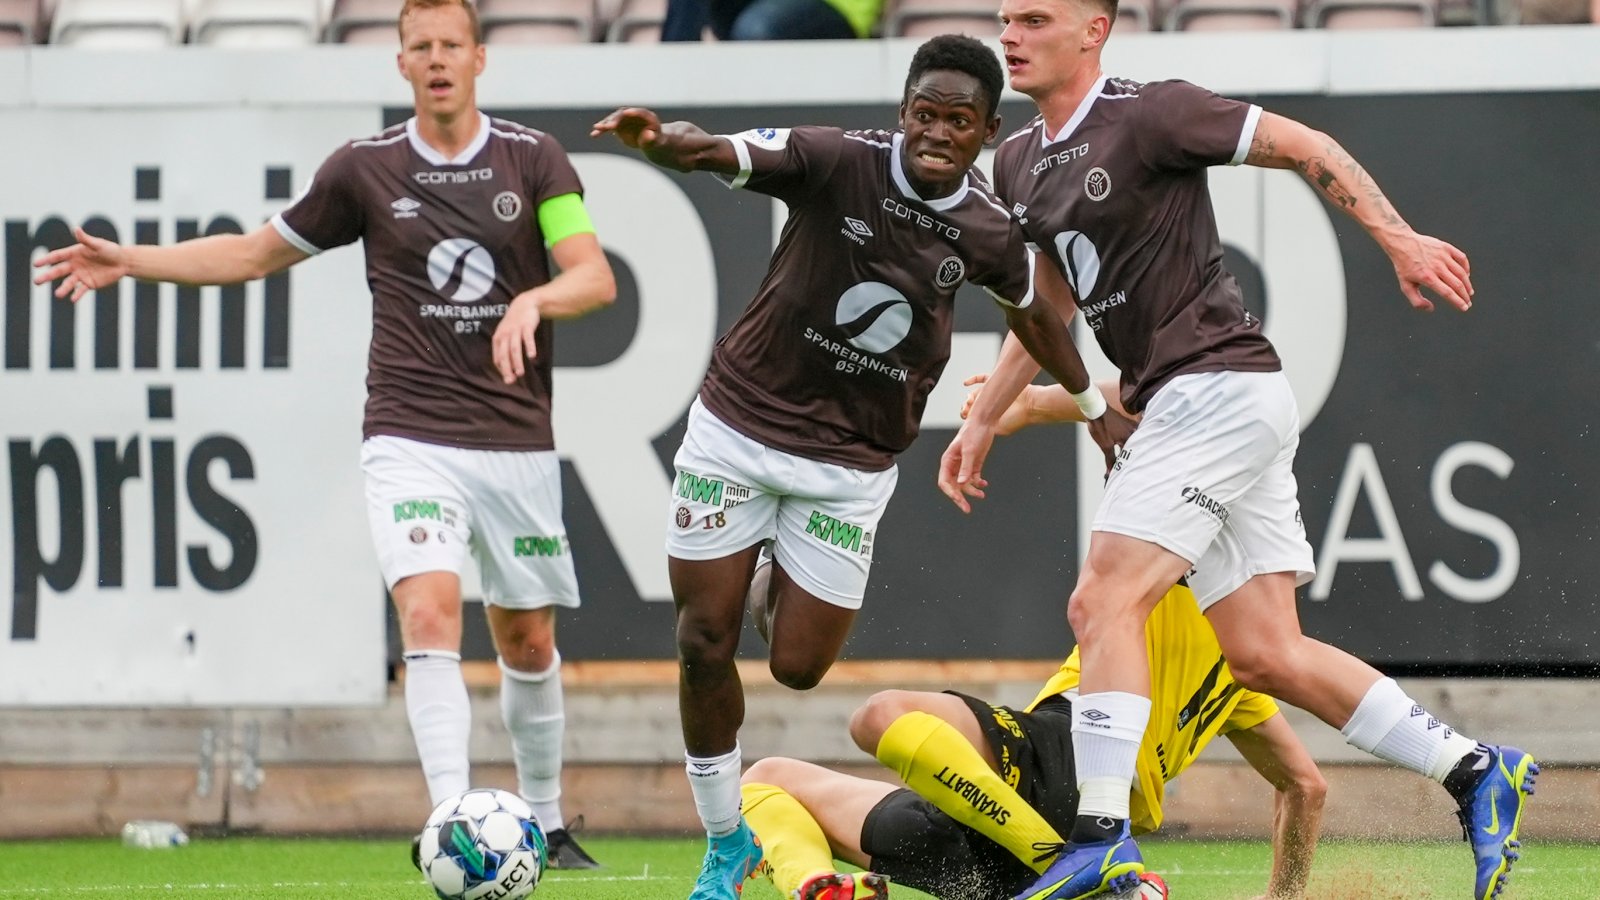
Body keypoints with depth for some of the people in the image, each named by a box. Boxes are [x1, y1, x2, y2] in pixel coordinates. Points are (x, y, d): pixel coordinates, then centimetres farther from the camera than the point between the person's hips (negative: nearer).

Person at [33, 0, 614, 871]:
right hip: (410, 436, -1)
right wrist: (130, 261, 8)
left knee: (527, 641, 11)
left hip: (517, 444, 1)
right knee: (430, 615, -21)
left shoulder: (534, 159, 1)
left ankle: (545, 823, 30)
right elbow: (259, 251, 15)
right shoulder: (365, 167, 3)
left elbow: (595, 278, -6)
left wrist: (533, 300, -27)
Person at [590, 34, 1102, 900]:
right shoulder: (838, 162, -16)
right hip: (737, 429, -2)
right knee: (704, 646, -2)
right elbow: (719, 153, -30)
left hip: (849, 463, 2)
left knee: (797, 666, -2)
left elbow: (1030, 309, 17)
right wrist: (659, 140, -52)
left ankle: (791, 590, 35)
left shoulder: (987, 234, -6)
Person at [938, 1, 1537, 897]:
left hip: (1219, 384, -9)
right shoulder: (1019, 164, 15)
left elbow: (1305, 146, -9)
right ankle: (1477, 772, 12)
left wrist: (1399, 239, -16)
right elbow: (1050, 298, 30)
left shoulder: (1149, 115, -11)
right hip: (1180, 406, 9)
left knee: (1103, 603, -16)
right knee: (1266, 655, 5)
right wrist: (984, 419, 30)